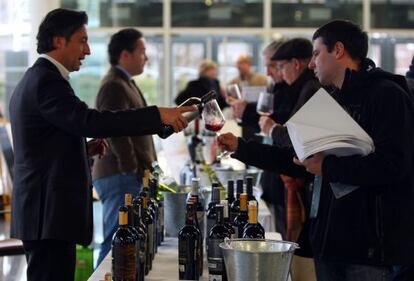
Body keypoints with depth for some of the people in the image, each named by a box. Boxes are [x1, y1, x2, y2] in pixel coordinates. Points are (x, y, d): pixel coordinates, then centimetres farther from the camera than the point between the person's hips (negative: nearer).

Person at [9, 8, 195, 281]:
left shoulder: (35, 79, 19)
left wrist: (86, 148, 8)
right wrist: (158, 115, -30)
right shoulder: (47, 80, -14)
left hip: (42, 211, 11)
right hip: (51, 213, -11)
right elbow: (87, 120, -29)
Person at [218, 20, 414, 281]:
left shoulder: (387, 95, -10)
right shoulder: (335, 101, 18)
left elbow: (392, 164, -23)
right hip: (329, 239, 8)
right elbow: (301, 160, 22)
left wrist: (327, 166, -15)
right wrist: (240, 147, 19)